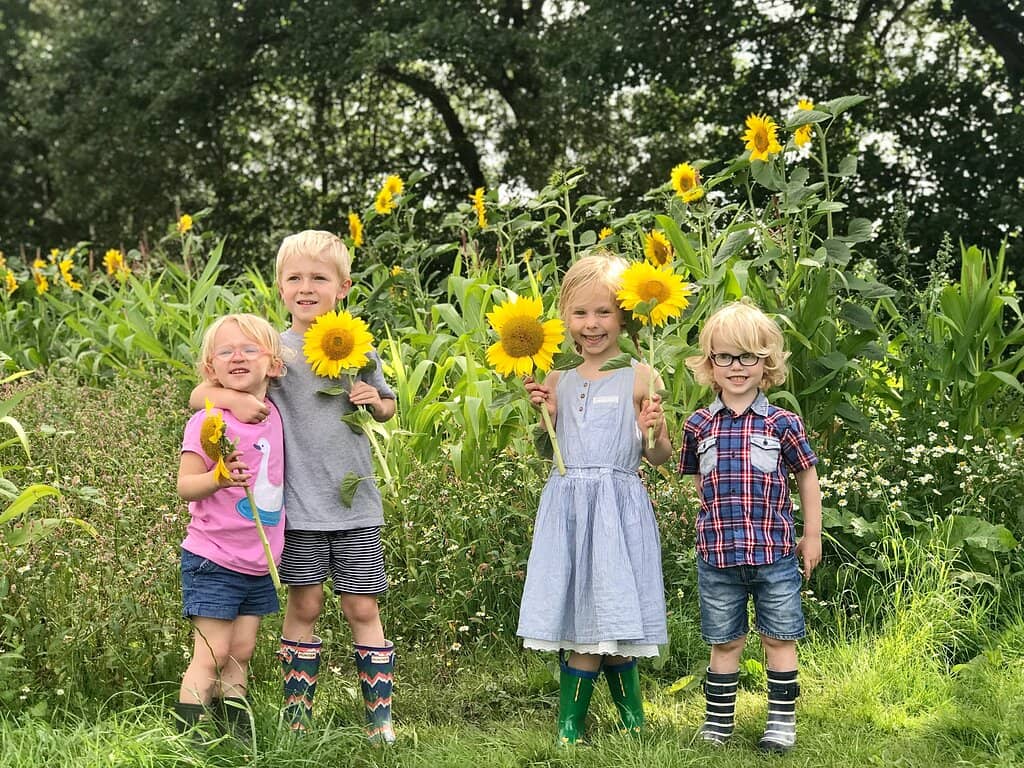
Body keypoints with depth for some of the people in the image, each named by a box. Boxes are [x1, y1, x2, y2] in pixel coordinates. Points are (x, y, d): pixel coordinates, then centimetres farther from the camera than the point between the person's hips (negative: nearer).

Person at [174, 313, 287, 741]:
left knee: (240, 656, 13)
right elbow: (184, 486, -17)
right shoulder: (208, 422, -14)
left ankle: (236, 737, 23)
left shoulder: (274, 416, 4)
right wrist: (216, 478, -35)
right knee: (211, 656, -5)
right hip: (213, 561, -6)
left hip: (259, 564, 6)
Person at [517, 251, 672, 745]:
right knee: (583, 623, 4)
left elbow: (660, 459, 1)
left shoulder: (639, 378, -3)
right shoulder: (558, 380, 8)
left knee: (606, 624, -1)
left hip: (617, 507, -3)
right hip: (567, 504, 3)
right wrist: (543, 414, 0)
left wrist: (656, 434, -20)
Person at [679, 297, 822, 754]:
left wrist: (812, 536, 9)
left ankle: (782, 720, 21)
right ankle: (717, 722, 21)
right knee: (724, 642, 11)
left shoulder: (781, 423, -2)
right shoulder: (699, 426, 2)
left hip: (774, 551, -1)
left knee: (779, 638, 8)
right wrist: (716, 522, 9)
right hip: (717, 554, 1)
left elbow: (807, 478, 8)